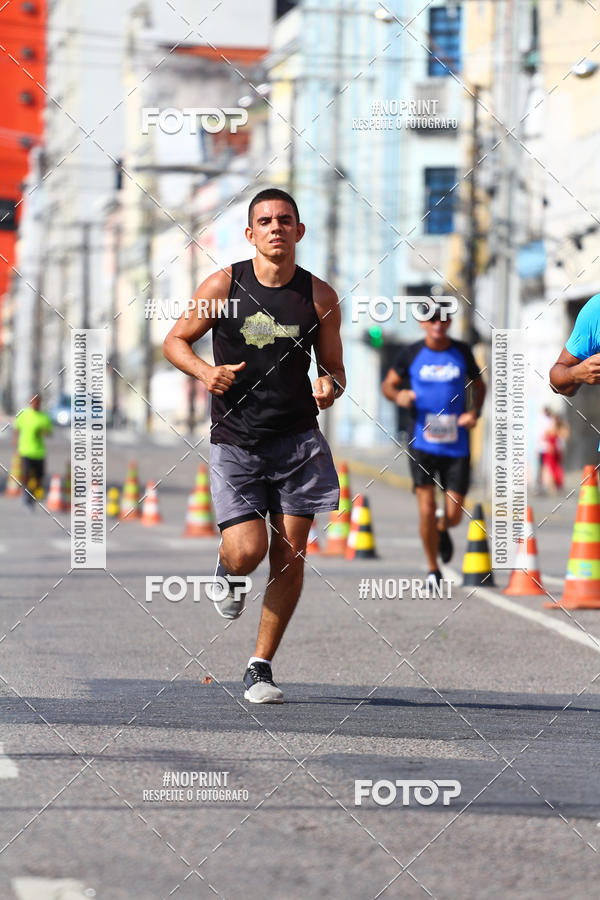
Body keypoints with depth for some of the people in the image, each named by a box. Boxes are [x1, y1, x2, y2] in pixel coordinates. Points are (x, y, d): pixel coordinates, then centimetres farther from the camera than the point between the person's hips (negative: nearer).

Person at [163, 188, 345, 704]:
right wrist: (205, 370, -12)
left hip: (297, 439, 2)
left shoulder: (319, 296, 2)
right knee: (248, 551, -14)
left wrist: (330, 386, -13)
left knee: (289, 557, -2)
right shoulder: (224, 285, -1)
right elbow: (175, 341, 8)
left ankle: (261, 667, 13)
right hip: (235, 443, -1)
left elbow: (334, 368, 11)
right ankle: (227, 573, 25)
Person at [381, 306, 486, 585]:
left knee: (454, 515, -2)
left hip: (456, 445, 1)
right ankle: (433, 570, 7)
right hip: (422, 444, -1)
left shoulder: (462, 352, 5)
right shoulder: (410, 354, 1)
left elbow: (479, 385, 18)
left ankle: (442, 529, 37)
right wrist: (398, 395, -12)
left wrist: (475, 411, 0)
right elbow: (388, 385, 11)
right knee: (426, 509, -11)